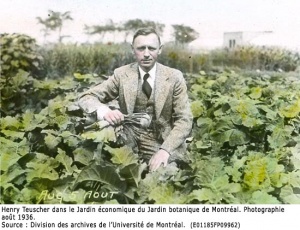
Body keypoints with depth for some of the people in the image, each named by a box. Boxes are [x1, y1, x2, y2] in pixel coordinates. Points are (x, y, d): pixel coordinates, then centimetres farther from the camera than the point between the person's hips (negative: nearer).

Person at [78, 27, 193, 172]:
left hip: (164, 143, -3)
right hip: (130, 143, 3)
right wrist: (104, 111, -28)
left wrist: (165, 150, -26)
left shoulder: (174, 77, -5)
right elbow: (86, 98, -4)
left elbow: (184, 120, -8)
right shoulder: (121, 74, -2)